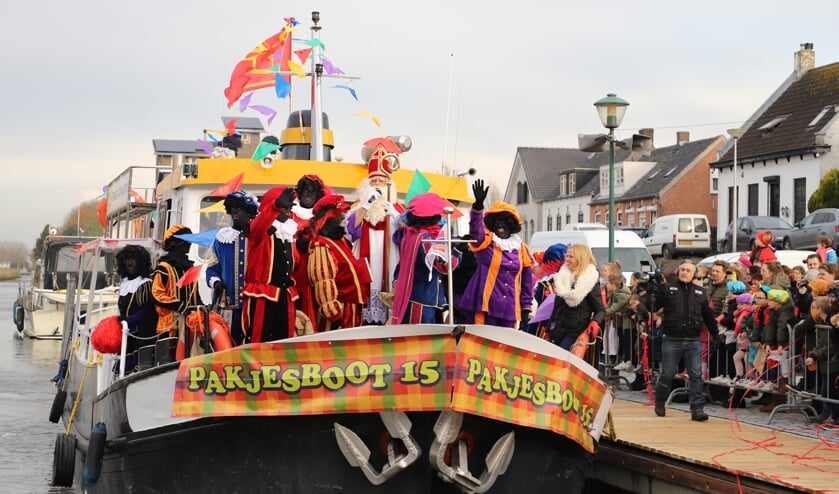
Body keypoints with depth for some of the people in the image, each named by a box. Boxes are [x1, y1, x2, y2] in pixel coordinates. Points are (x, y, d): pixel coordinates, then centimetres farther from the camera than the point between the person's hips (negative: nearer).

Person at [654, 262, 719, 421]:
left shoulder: (700, 292, 12)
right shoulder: (667, 288, 4)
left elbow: (708, 315, 17)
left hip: (694, 341, 2)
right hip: (672, 340, -2)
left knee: (696, 375, -4)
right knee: (667, 374, 6)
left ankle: (697, 409, -5)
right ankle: (660, 403, 28)